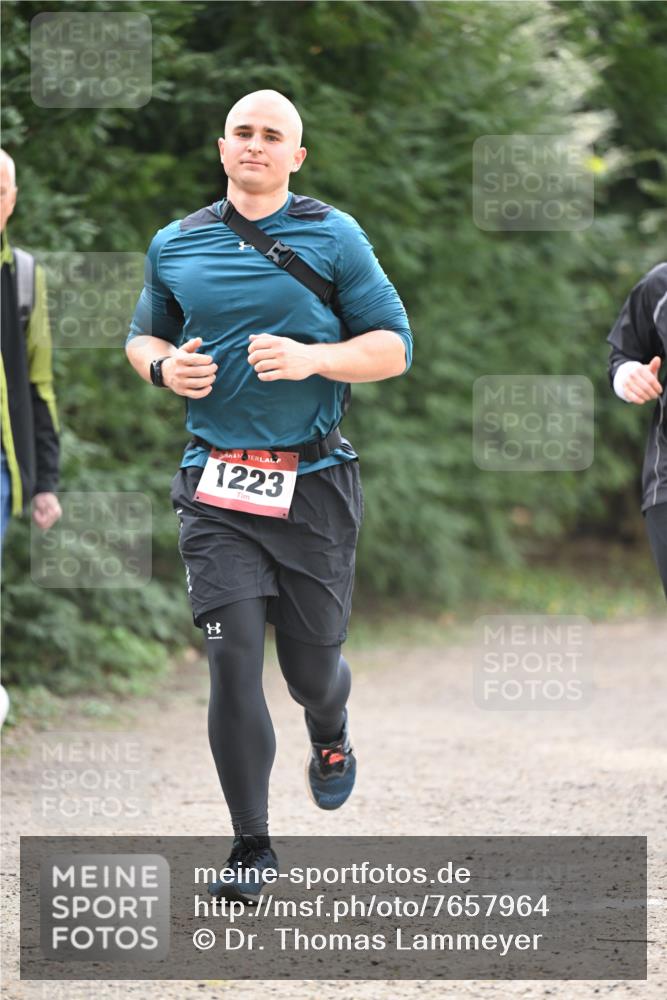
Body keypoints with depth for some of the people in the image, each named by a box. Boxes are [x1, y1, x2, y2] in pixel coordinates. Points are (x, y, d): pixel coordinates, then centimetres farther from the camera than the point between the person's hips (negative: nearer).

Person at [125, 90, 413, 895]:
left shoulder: (333, 238, 2)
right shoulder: (176, 245, 9)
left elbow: (393, 346, 1)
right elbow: (142, 337, 22)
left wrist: (311, 358, -17)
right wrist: (163, 366, -2)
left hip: (314, 481, -1)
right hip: (216, 486, 1)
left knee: (311, 665, 6)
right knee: (233, 658, -10)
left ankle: (331, 737, 44)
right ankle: (251, 846, -3)